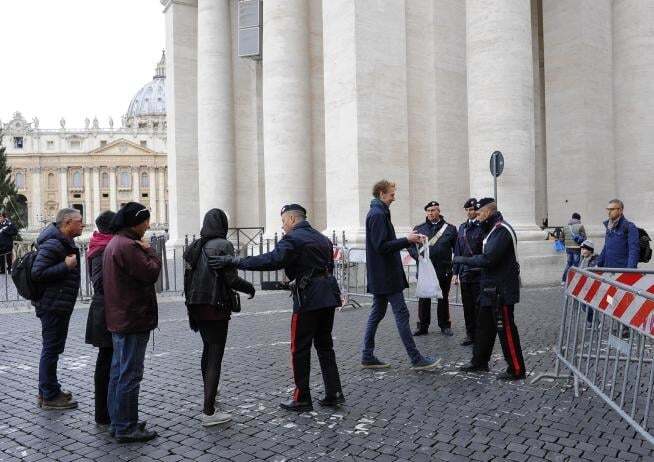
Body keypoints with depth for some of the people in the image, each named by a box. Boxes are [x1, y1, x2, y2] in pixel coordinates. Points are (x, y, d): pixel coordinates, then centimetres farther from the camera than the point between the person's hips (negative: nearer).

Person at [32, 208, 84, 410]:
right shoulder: (52, 244, -20)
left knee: (52, 348, 19)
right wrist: (66, 266, -25)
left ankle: (48, 390, 31)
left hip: (60, 305, 11)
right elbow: (37, 273, -26)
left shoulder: (65, 242, 13)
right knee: (51, 349, -1)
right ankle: (49, 397, 9)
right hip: (53, 306, -11)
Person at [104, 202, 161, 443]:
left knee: (118, 371, 17)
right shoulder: (128, 246, -20)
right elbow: (151, 273, -19)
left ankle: (117, 422, 27)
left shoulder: (114, 243, 14)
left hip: (118, 319, 11)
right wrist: (149, 251, -7)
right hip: (133, 319, -11)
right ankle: (126, 427, 6)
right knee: (130, 374, -2)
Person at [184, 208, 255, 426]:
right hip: (216, 308, -7)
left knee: (208, 349, 25)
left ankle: (209, 394, 43)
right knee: (215, 357, -3)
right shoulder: (223, 245, -13)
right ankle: (208, 412, -4)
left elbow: (189, 276, 8)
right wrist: (250, 288, 2)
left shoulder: (194, 247, 6)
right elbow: (231, 279, -16)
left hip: (196, 307, 7)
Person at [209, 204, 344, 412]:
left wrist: (234, 261, -25)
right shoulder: (322, 238, 18)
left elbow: (271, 260, -24)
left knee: (300, 349, 2)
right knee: (325, 346, 16)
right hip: (328, 296, 8)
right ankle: (333, 394, 17)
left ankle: (302, 399, 9)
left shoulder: (293, 239, -10)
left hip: (308, 298, -8)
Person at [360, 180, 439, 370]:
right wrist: (407, 240, -19)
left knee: (377, 313, 12)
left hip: (379, 276, 10)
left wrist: (410, 240, 10)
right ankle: (416, 359, -1)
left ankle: (367, 356, 17)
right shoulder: (378, 214, -15)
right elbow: (381, 247, -22)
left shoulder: (378, 213, 17)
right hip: (386, 275, -10)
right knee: (401, 314, -6)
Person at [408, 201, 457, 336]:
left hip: (444, 270, -1)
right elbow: (411, 246, 6)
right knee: (424, 299, 5)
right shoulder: (419, 228, 7)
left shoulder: (450, 229, 5)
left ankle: (445, 326, 21)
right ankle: (422, 326, 15)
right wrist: (418, 256, -12)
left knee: (443, 299, 9)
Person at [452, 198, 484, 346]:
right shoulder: (462, 227, 11)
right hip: (465, 273, 6)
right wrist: (456, 272, 11)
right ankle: (470, 334, 22)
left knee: (479, 306, 2)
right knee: (467, 306, 12)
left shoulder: (483, 227, -8)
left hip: (479, 274, -5)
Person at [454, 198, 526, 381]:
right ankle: (479, 361, 30)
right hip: (491, 288, 11)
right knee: (484, 326, 18)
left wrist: (463, 260, -14)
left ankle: (516, 370, 7)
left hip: (501, 290, -11)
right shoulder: (494, 229, 15)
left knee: (506, 328, -3)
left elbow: (488, 259, -24)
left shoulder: (502, 230, -18)